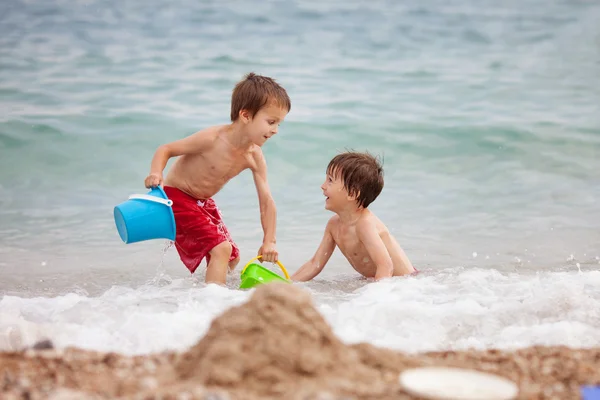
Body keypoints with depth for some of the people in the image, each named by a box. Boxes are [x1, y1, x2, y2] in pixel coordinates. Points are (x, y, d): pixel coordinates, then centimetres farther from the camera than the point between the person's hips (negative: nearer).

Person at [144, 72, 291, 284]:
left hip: (203, 203, 8)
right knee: (221, 249, -22)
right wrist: (156, 174, -38)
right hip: (176, 197, -8)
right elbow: (165, 150, -19)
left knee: (232, 258, 18)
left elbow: (266, 202, -7)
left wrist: (269, 241, -14)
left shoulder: (254, 157, -12)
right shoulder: (212, 139, -29)